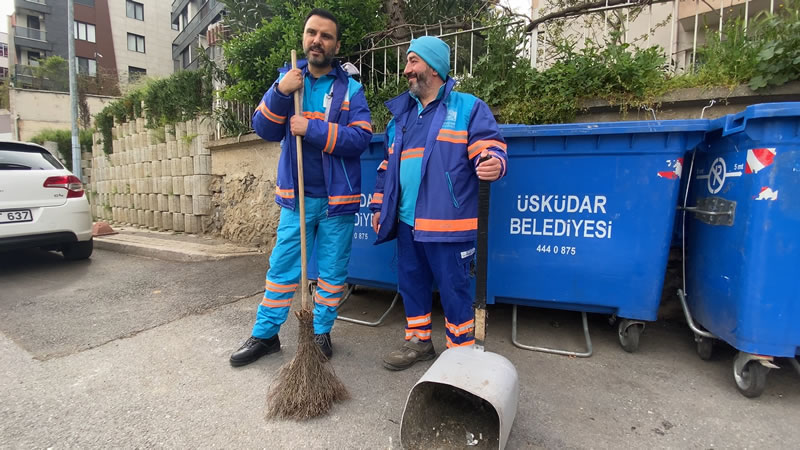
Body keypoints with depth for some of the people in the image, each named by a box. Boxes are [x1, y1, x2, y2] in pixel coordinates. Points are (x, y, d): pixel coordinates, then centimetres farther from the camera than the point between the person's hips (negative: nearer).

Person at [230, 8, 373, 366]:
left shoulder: (350, 89, 1)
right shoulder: (288, 79, 8)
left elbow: (360, 138, -12)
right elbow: (264, 129, 0)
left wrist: (311, 128, -18)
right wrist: (280, 93, -15)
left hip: (337, 200, -1)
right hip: (296, 196, 2)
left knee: (332, 271, 9)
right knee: (282, 267, 9)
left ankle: (321, 333, 27)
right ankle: (265, 335, 24)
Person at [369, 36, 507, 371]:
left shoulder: (468, 108, 1)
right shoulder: (400, 115, 20)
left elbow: (488, 147, -8)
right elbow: (387, 165, 22)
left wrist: (493, 163, -32)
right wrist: (379, 205, 18)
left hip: (447, 223, -6)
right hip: (407, 221, 7)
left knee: (454, 289, 2)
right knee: (410, 282, 15)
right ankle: (418, 341, 33)